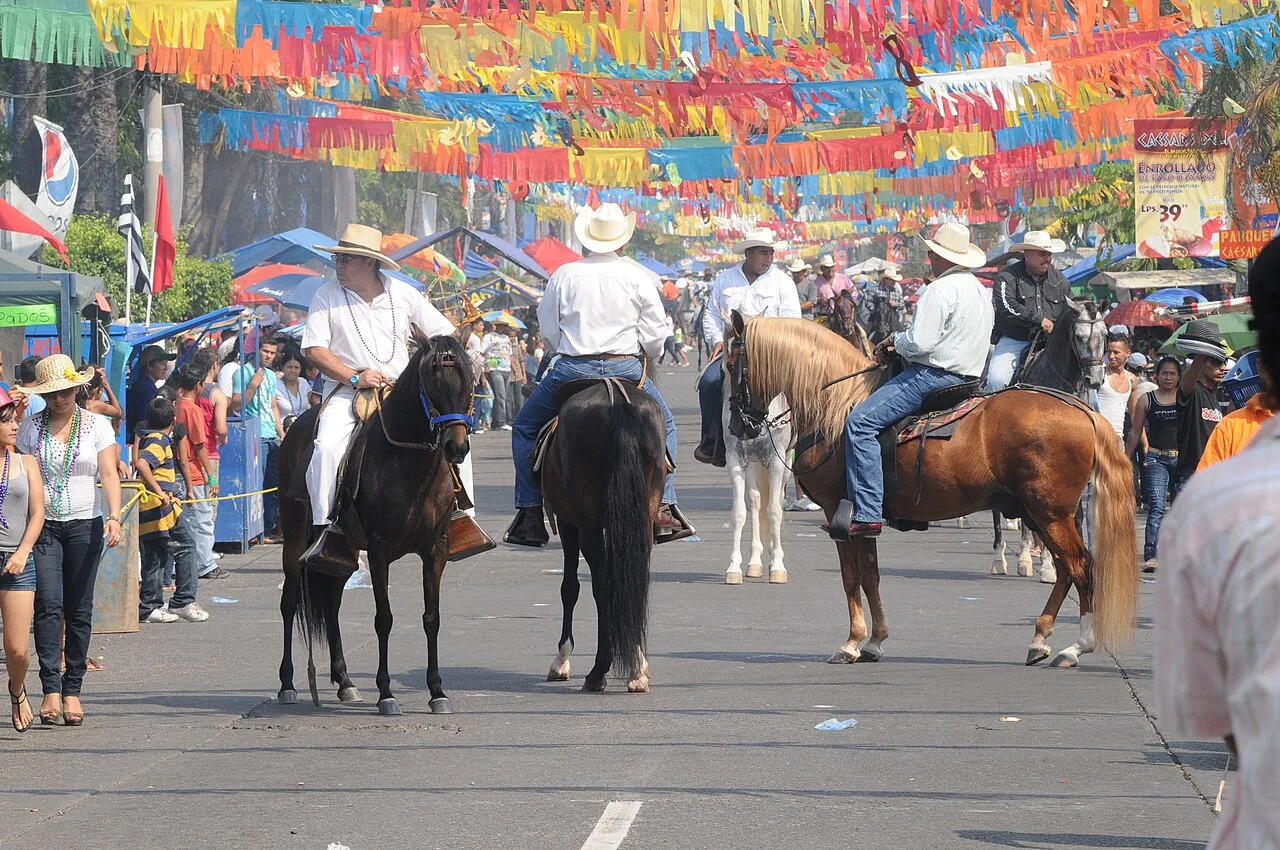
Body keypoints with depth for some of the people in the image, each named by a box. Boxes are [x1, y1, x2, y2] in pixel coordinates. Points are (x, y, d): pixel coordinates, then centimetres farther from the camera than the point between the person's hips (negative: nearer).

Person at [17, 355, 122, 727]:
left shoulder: (97, 425, 4)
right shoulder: (31, 428, 6)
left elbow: (109, 474, -2)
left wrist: (114, 517, -17)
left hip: (85, 525, 0)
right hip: (43, 526, 0)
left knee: (79, 609, 2)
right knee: (48, 604, -12)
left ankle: (73, 689, 9)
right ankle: (51, 689, -15)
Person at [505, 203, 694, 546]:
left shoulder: (564, 275, -1)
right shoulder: (637, 277, -2)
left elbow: (548, 329, 5)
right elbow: (656, 334, 0)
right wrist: (646, 359, 21)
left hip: (572, 369, 0)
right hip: (626, 369, 1)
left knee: (525, 428, 19)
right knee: (664, 425, 24)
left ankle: (530, 514, 11)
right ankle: (664, 509, 13)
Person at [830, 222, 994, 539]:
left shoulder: (940, 290, -14)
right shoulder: (980, 291, 18)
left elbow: (919, 341, -22)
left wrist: (895, 340, 0)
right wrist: (902, 342, 20)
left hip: (932, 376, -11)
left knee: (860, 422, -16)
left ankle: (866, 513, -26)